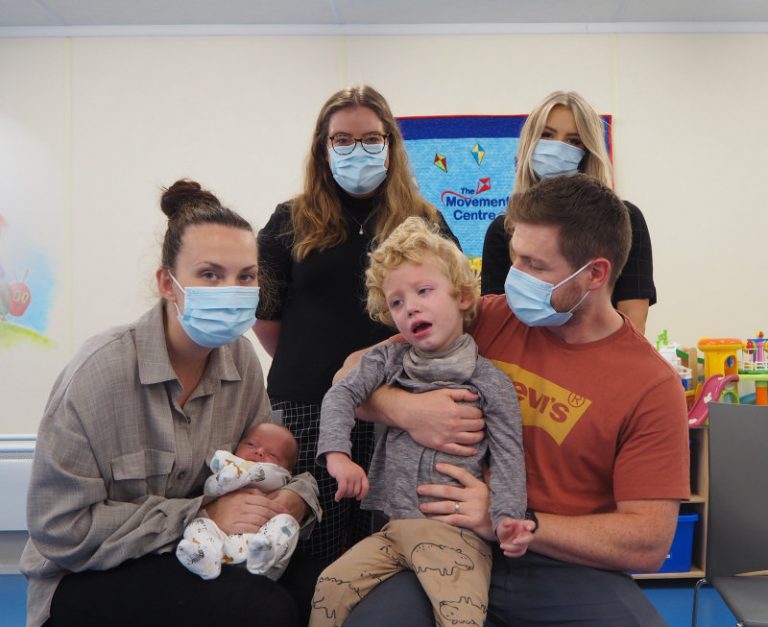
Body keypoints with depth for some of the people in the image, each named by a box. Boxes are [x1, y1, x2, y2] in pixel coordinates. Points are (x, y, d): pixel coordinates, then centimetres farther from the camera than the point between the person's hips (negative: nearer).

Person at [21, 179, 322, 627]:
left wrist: (295, 496, -18)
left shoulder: (241, 359, -6)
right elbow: (62, 528, -20)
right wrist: (201, 516, -23)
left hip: (188, 554, 5)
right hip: (87, 579, -5)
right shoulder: (101, 371, -22)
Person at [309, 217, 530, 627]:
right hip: (394, 525, 4)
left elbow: (507, 454, -2)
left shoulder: (490, 381, -2)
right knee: (331, 586, -8)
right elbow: (341, 395, 0)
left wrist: (506, 515, -16)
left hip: (457, 531, -3)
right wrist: (337, 453, -16)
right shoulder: (388, 360, 8)